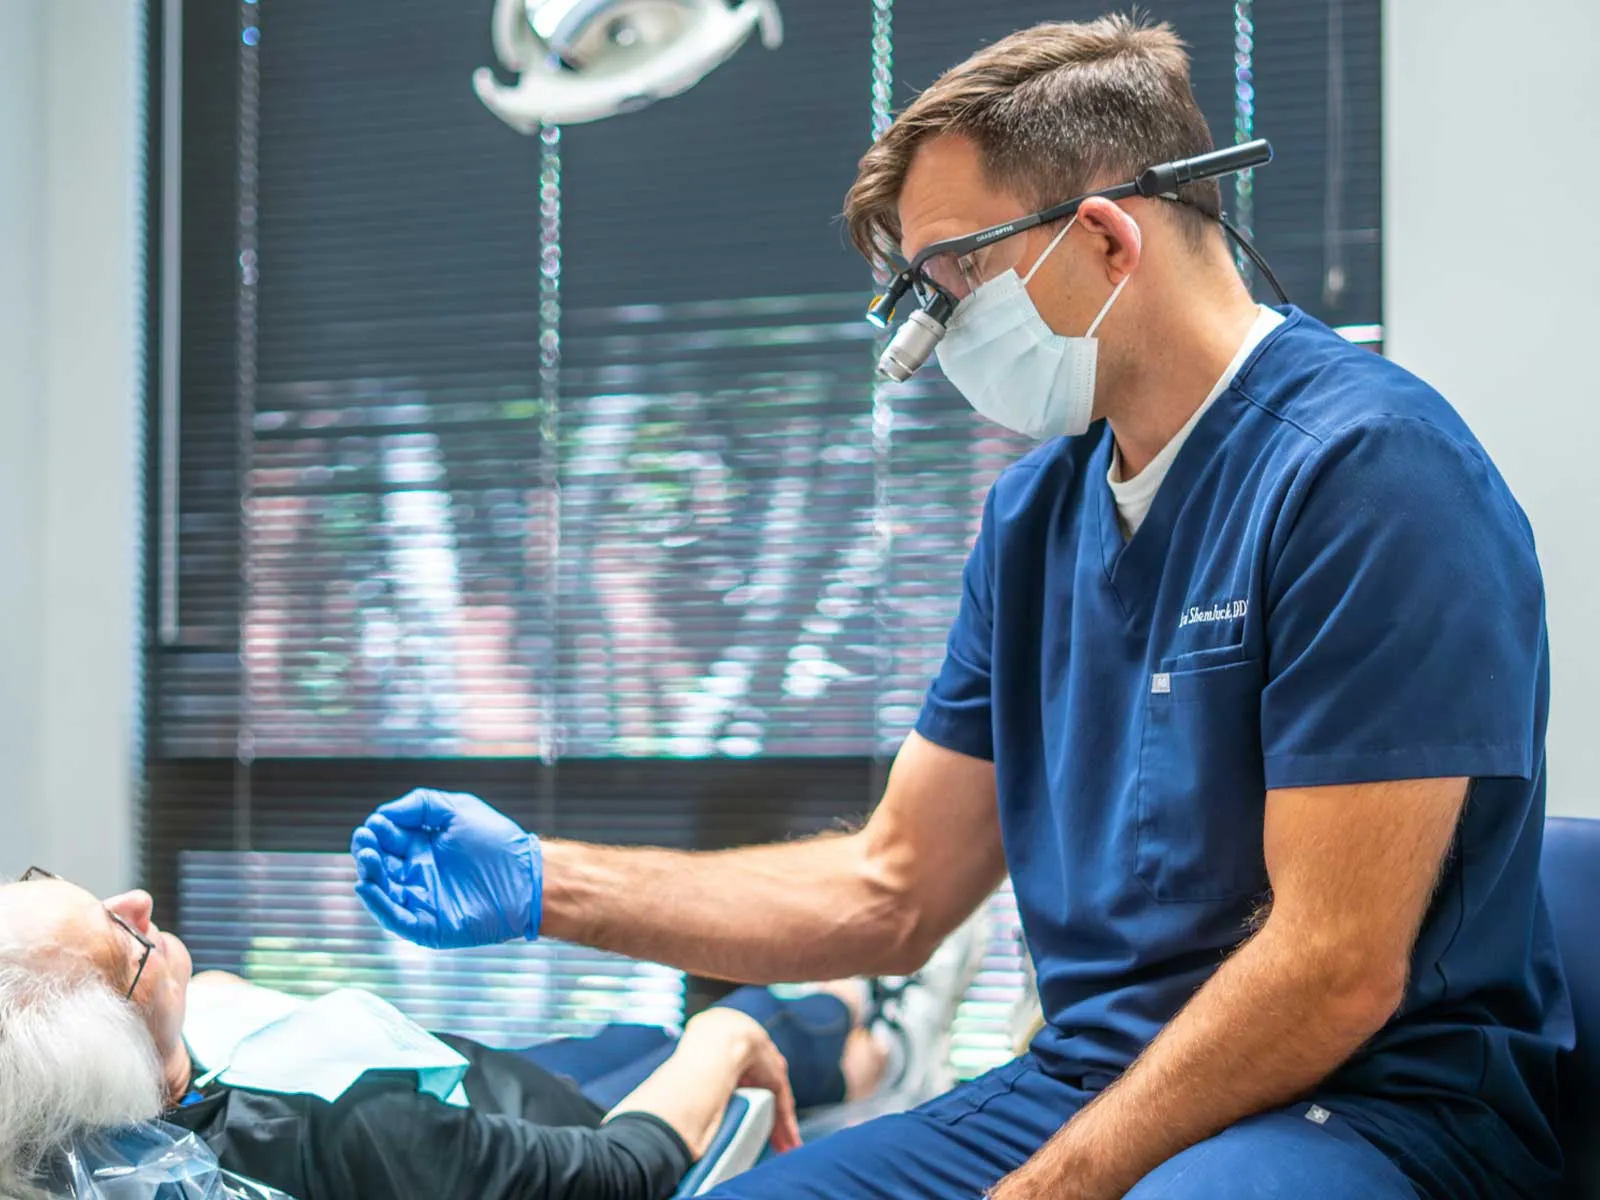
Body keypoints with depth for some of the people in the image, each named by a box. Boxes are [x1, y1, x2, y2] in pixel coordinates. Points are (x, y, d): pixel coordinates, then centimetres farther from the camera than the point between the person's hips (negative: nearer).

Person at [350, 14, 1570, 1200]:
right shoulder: (1037, 512, 11)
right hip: (1086, 1080, 7)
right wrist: (543, 883, 10)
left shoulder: (1364, 465, -15)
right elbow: (890, 891, 16)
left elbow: (1336, 973, -19)